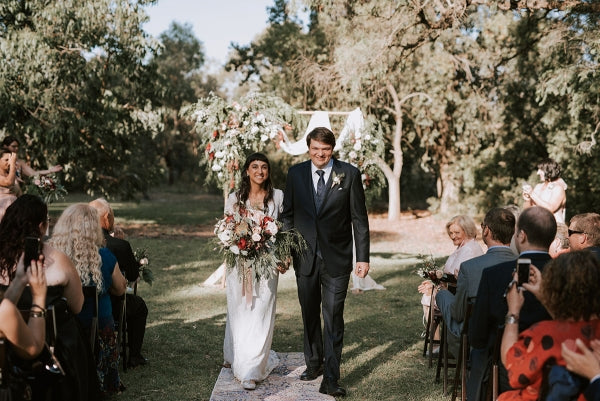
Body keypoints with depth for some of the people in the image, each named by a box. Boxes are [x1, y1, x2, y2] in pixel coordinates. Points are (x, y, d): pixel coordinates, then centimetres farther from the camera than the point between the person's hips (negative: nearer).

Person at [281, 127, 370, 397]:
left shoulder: (349, 174, -5)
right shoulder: (296, 173, 2)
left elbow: (359, 218, -3)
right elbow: (287, 213, 8)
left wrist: (363, 257, -6)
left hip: (336, 259, -3)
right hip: (305, 256, 3)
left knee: (333, 317, -2)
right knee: (309, 315, 16)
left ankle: (331, 378, 5)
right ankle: (313, 363, 35)